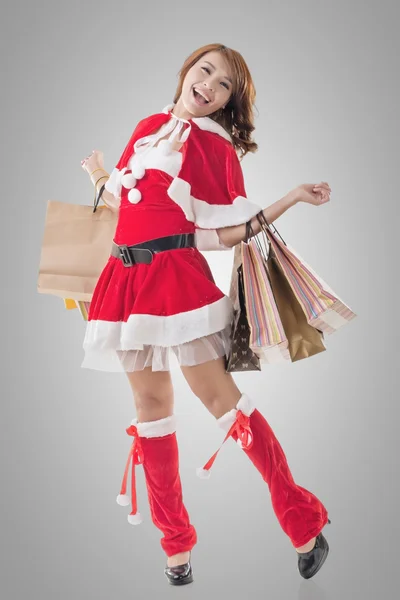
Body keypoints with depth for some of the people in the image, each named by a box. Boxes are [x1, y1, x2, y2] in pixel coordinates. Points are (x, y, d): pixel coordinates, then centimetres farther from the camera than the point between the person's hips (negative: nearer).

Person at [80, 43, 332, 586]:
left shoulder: (218, 147, 2)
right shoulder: (149, 127, 15)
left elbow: (227, 234, -4)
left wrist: (293, 198, -8)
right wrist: (99, 176, 34)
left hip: (178, 274, -5)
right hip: (128, 276, 5)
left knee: (220, 396, -8)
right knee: (151, 402, 8)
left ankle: (304, 523, 4)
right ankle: (176, 541, 21)